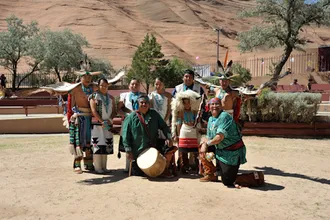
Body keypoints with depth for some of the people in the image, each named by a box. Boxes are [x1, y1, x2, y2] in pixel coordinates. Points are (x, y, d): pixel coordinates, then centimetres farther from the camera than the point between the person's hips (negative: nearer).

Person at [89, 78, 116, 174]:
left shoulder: (111, 98, 14)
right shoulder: (94, 96, 1)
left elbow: (114, 111, 12)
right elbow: (93, 110, -8)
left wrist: (109, 119, -7)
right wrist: (102, 121, -15)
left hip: (108, 125, 5)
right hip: (97, 124, -4)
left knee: (106, 146, 5)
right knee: (98, 145, -5)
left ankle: (104, 167, 14)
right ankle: (97, 167, 2)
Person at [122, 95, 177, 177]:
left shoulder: (154, 114, 5)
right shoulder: (131, 118, -4)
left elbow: (164, 126, 5)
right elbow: (126, 135, -7)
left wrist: (168, 137, -12)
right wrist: (128, 150, -12)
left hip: (154, 147, 3)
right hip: (138, 151, -3)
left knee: (170, 149, -11)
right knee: (137, 173, 0)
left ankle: (164, 170, 8)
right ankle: (132, 166, 36)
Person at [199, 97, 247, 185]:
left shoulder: (224, 116, -20)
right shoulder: (211, 119, 8)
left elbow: (220, 137, -26)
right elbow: (209, 138, 10)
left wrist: (207, 143, -9)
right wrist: (204, 144, -13)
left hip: (233, 152, -8)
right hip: (220, 150, 8)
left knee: (227, 182, -5)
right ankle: (210, 175, 16)